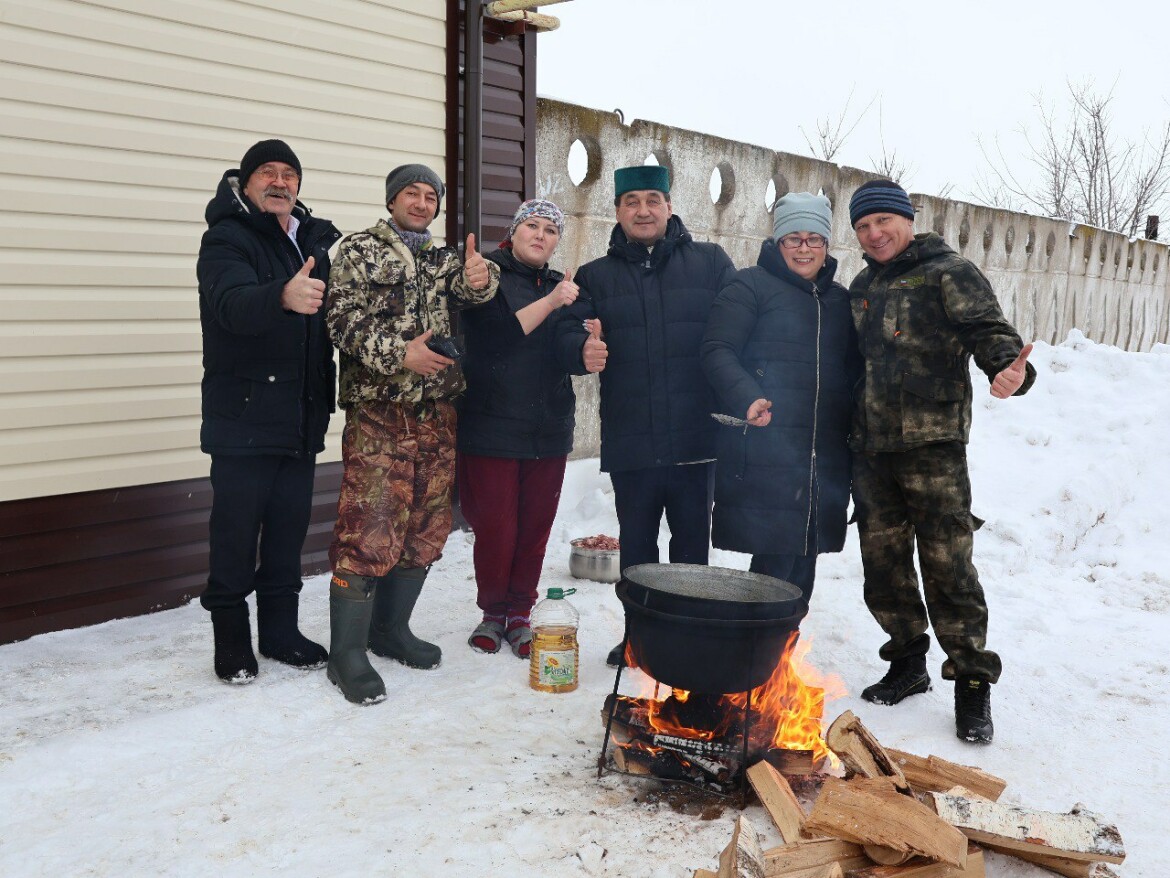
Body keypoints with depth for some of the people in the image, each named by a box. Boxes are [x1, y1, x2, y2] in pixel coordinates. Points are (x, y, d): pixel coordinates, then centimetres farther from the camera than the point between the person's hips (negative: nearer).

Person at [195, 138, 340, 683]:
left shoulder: (320, 239, 12)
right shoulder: (226, 238, -7)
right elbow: (233, 303, -29)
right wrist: (283, 296, -48)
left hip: (302, 418, 5)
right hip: (243, 417, -5)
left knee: (289, 529, 13)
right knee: (236, 531, 1)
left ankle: (280, 632, 26)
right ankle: (231, 639, 17)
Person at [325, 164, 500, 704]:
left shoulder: (443, 260, 19)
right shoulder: (360, 250, 3)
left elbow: (464, 288, -1)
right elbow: (344, 318, -8)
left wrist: (478, 279, -25)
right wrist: (398, 355, -20)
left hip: (436, 412, 6)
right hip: (377, 410, -6)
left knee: (425, 528, 10)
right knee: (368, 531, -8)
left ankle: (391, 630, 25)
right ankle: (346, 653, 0)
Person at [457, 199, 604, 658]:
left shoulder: (562, 286, 15)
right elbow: (493, 336, -14)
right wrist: (550, 302, -19)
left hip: (549, 430, 4)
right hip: (492, 426, -4)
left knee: (535, 528, 6)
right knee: (494, 529, -1)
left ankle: (520, 614, 21)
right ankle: (492, 612, 20)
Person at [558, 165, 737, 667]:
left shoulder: (710, 262, 6)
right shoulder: (595, 277, 9)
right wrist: (584, 350, -25)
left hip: (696, 436, -1)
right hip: (630, 440, 1)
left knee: (692, 541, 10)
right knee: (635, 544, 13)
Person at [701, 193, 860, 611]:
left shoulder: (838, 299, 19)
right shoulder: (751, 286, 0)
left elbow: (853, 370, 25)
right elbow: (717, 350, -10)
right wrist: (747, 397, -27)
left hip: (825, 458, 6)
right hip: (764, 450, -6)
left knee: (802, 564, 11)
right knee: (774, 560, -8)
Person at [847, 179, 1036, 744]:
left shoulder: (947, 273, -1)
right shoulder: (861, 288, 18)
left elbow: (988, 328, -12)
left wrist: (1011, 369, -33)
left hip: (932, 442, -6)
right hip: (870, 446, 6)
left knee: (947, 563, -6)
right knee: (883, 562, 11)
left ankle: (972, 683, 6)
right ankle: (908, 664, 27)